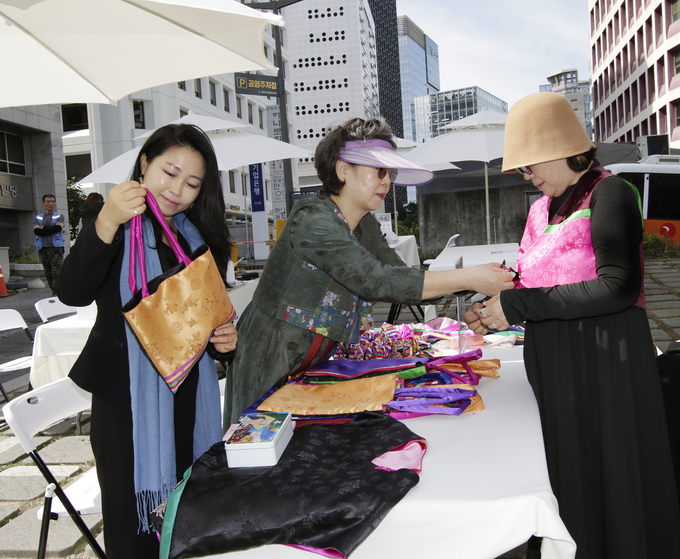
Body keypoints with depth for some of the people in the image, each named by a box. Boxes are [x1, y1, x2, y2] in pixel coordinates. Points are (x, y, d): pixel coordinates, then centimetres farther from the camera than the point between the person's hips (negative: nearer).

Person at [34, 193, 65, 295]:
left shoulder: (59, 216, 9)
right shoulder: (38, 217, 15)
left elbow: (58, 228, -11)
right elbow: (36, 231, -1)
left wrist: (43, 228, -3)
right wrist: (51, 229, -9)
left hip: (56, 249, -4)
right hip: (43, 249, 4)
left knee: (56, 274, -12)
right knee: (48, 275, 6)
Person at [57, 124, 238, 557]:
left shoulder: (200, 234, 12)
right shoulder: (108, 219, -1)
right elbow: (74, 293, -16)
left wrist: (223, 337, -4)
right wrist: (106, 224, -27)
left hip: (190, 393, 4)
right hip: (127, 394, -4)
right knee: (133, 520, 4)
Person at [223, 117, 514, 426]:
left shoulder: (366, 226, 6)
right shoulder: (312, 220, -22)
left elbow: (399, 273, 0)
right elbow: (375, 281, -30)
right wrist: (467, 278, -29)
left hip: (314, 369, 8)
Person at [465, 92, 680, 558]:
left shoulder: (609, 194, -10)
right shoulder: (541, 209, 13)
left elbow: (618, 287, -21)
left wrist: (518, 304, -20)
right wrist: (497, 313, -2)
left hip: (602, 360, -7)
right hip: (552, 360, 7)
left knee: (608, 475, 4)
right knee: (565, 474, 14)